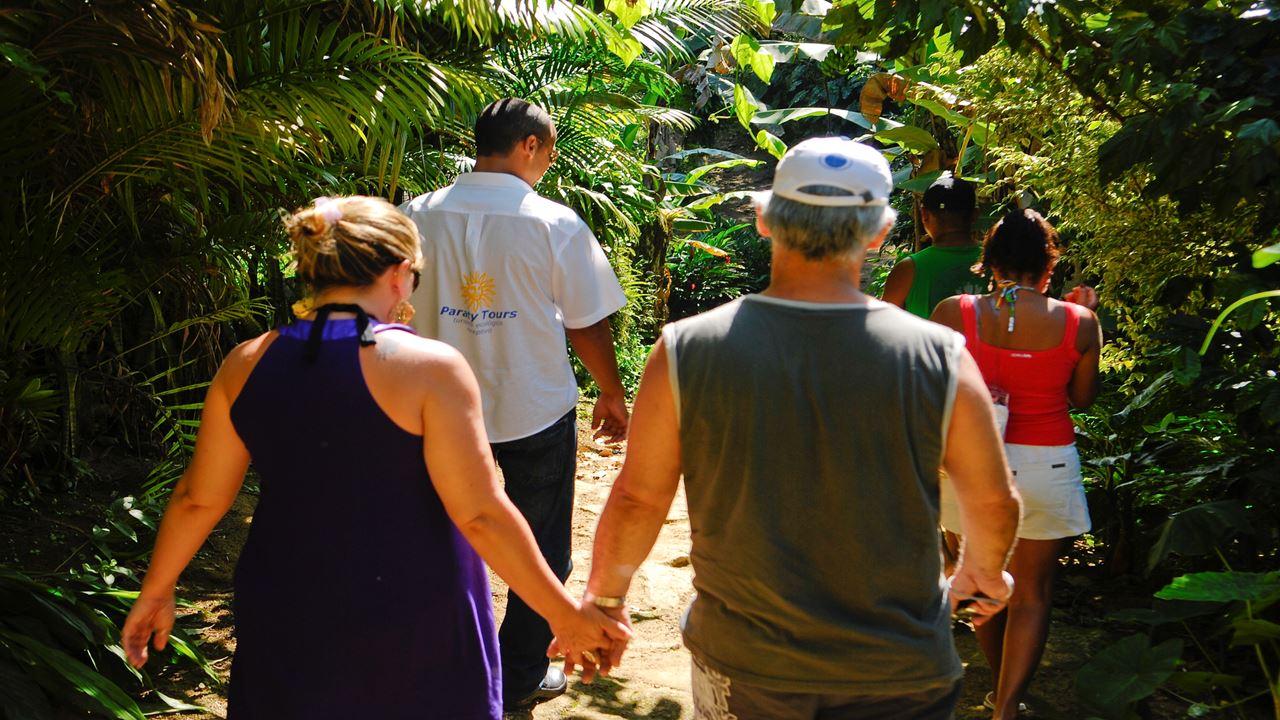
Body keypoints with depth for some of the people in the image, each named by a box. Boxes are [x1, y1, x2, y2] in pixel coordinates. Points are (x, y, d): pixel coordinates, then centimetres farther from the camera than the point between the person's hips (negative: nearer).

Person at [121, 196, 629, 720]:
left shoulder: (247, 364, -3)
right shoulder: (428, 367, -17)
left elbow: (198, 498, 4)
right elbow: (481, 516, -19)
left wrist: (156, 590, 20)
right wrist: (565, 615, -11)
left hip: (287, 625, 4)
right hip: (412, 630, -3)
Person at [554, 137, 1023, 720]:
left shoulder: (685, 352, -16)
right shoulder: (941, 361, -15)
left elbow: (637, 498, -8)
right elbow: (994, 503, -3)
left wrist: (603, 597, 11)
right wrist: (984, 571, 19)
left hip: (741, 670, 1)